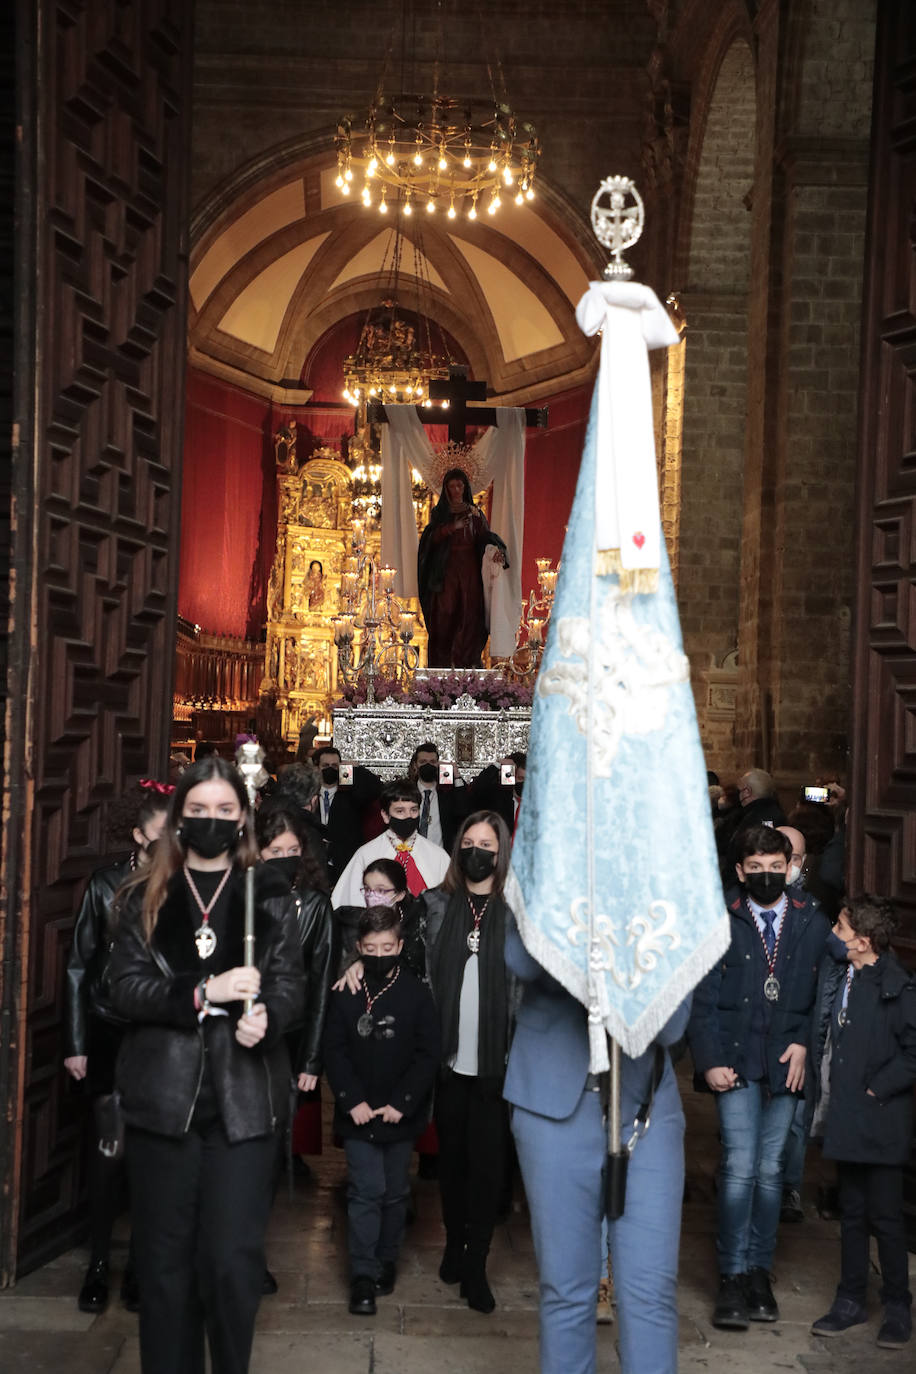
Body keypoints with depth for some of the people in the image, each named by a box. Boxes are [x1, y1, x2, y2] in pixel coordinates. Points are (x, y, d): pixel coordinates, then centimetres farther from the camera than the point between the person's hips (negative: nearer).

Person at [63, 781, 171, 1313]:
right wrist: (77, 1043, 0)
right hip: (112, 1035, 0)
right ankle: (99, 1265, 17)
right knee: (111, 1150, 1)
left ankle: (140, 1268, 18)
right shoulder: (107, 885, -2)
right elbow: (80, 967, 2)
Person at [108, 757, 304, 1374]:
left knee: (234, 1258, -3)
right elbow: (125, 986, -1)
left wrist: (266, 1016, -22)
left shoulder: (268, 893, 7)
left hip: (245, 1097, -1)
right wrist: (202, 993, -17)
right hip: (164, 1095, 1)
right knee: (165, 1256, 6)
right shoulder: (147, 896, 9)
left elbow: (290, 985, 1)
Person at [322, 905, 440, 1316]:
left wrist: (401, 1103, -11)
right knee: (366, 1190, -5)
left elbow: (427, 1055, -4)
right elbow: (334, 1051, -1)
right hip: (358, 1113, -1)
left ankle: (387, 1259, 28)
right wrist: (352, 1100, -10)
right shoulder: (345, 994, -2)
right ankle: (363, 1275, -1)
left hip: (401, 1114, 1)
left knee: (395, 1192, 12)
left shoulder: (417, 994, -4)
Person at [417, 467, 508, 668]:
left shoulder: (475, 512, 12)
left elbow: (486, 536, 1)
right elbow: (433, 536, -5)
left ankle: (466, 659, -5)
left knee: (470, 612, -8)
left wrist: (498, 548, -19)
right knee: (445, 613, -6)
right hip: (446, 569, -1)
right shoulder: (439, 512, 9)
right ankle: (443, 660, -3)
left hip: (469, 568, 1)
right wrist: (453, 527, -19)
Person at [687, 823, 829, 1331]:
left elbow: (822, 992, 7)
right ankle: (734, 1279, 0)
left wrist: (804, 1043, -6)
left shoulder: (812, 922, 7)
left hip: (786, 1062, 2)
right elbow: (703, 998, -2)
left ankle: (758, 1271, 19)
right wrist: (710, 1060, -9)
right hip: (736, 1060, -2)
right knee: (740, 1166, -9)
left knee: (770, 1170, 8)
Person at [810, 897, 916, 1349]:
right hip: (847, 1120, 7)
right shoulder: (842, 977, 7)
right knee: (852, 1213, 15)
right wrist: (829, 1095, 8)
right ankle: (851, 1300, 25)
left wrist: (878, 1089, -15)